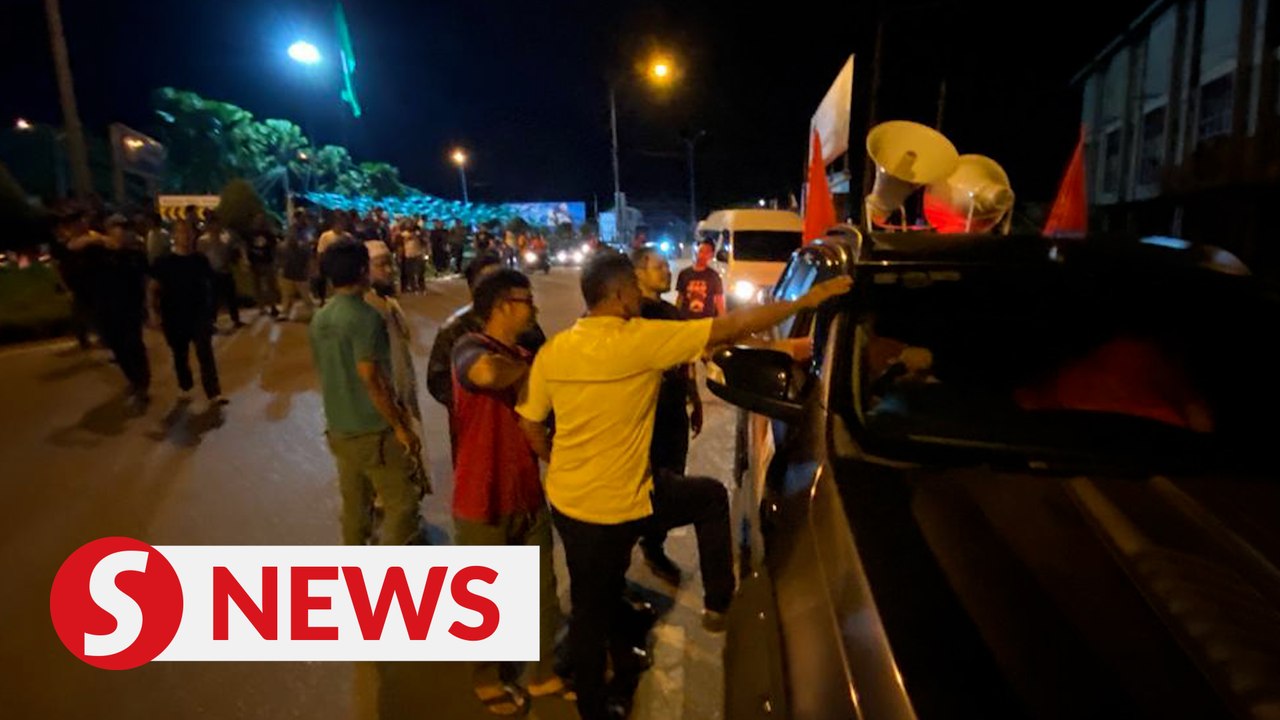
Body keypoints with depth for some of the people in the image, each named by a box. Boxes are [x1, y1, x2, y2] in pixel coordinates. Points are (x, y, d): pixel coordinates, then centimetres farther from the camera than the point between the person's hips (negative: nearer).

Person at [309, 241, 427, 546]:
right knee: (401, 504, 2)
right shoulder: (366, 317, -18)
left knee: (354, 505, 19)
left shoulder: (319, 319, 7)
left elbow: (325, 372, 15)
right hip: (374, 430, -8)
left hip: (339, 429, 8)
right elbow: (370, 378, -23)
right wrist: (401, 426, -17)